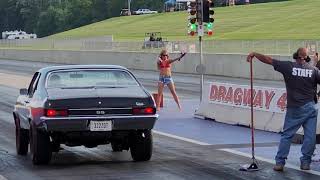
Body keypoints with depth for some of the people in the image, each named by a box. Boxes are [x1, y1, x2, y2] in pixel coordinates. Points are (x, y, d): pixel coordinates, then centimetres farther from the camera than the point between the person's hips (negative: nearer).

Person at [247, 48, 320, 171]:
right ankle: (305, 162, 8)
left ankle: (280, 162, 3)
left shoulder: (288, 66, -5)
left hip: (294, 109, 0)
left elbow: (269, 60, -3)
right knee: (310, 136, 6)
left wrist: (254, 54, 5)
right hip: (310, 107, 0)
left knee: (287, 135, 6)